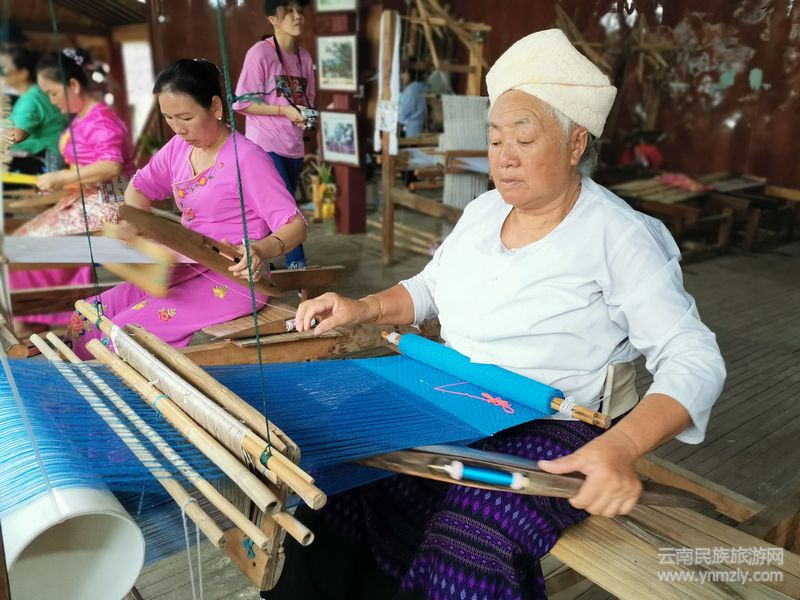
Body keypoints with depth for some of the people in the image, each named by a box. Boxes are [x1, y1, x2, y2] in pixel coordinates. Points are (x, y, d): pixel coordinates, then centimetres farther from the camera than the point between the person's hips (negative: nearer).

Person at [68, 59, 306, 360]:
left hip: (232, 281, -7)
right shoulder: (180, 146, 5)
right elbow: (140, 187, 19)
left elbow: (295, 225, -21)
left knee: (126, 332, -19)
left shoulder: (247, 158, -18)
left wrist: (262, 250, -42)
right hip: (186, 269, 8)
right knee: (86, 318, 0)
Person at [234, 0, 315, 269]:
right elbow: (243, 103, -12)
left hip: (293, 147, 6)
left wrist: (306, 116, -4)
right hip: (265, 146, -6)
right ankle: (297, 264, 3)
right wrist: (285, 110, -19)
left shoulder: (304, 57, 8)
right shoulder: (260, 52, -10)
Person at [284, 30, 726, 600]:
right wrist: (364, 309, 0)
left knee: (469, 546, -30)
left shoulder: (619, 236, -12)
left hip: (556, 433, -5)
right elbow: (429, 287, 20)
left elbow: (694, 359, -15)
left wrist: (622, 447, -33)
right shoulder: (482, 211, 8)